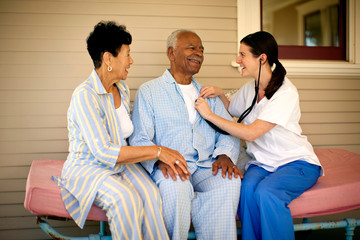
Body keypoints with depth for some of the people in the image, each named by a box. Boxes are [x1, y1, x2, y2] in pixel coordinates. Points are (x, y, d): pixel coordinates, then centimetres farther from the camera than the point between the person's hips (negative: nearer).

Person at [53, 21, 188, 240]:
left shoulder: (122, 89, 7)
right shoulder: (85, 95, -20)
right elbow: (103, 152, -26)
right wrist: (157, 151, -25)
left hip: (121, 162, 6)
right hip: (88, 168, -6)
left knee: (150, 194, -24)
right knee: (127, 201, -34)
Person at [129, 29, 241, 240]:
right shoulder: (149, 91, 10)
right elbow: (139, 139, 1)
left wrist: (225, 155, -9)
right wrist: (160, 159, -21)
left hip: (206, 167, 3)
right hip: (169, 168, -3)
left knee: (230, 182, -29)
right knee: (176, 186, -36)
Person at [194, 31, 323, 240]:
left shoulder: (286, 93, -17)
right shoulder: (250, 89, 6)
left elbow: (251, 133, -24)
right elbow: (231, 109, 29)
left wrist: (210, 115, -18)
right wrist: (220, 93, 7)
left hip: (296, 162, -5)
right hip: (262, 163, 5)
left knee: (266, 192, -34)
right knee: (248, 188, -28)